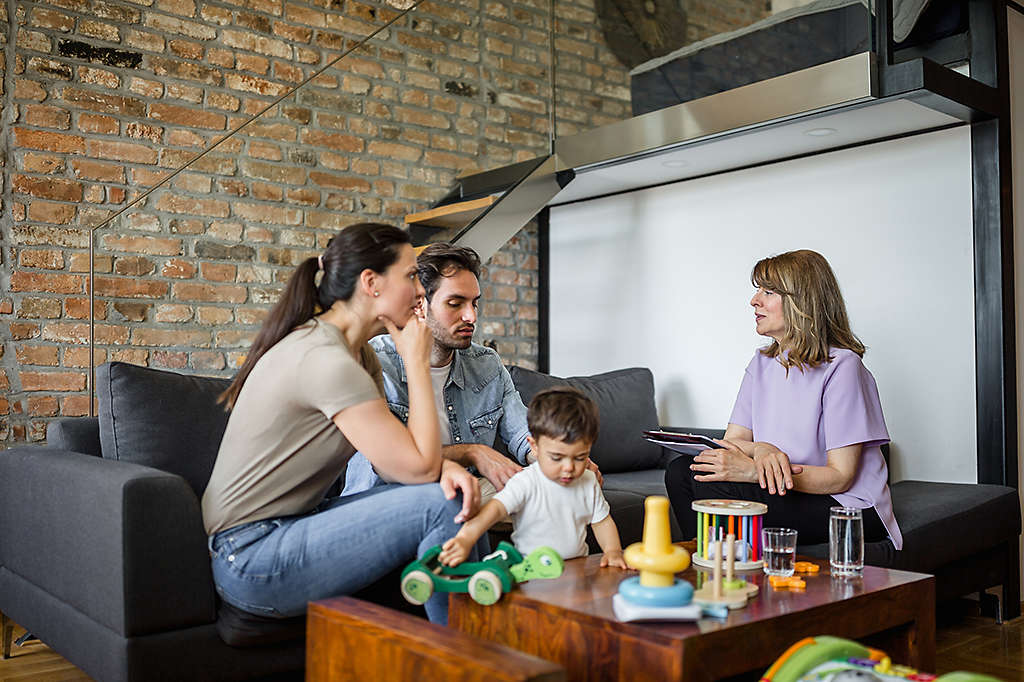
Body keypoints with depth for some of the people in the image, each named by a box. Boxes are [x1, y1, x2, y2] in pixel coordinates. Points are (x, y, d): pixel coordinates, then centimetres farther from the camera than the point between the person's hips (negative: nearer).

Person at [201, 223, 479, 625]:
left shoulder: (358, 355, 8)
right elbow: (418, 467, -21)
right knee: (441, 506, -18)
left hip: (288, 528, 9)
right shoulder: (326, 359, -23)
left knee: (456, 493, -2)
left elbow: (398, 457, 5)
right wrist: (417, 362, -13)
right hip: (251, 559, -9)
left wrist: (444, 465, -16)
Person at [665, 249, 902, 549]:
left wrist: (752, 471, -28)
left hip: (848, 505, -6)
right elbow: (732, 440, 4)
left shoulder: (841, 365, -14)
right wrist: (761, 449, -21)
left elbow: (840, 477, -17)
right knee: (681, 470, -16)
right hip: (780, 489, 7)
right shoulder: (762, 362, 10)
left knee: (715, 487, -27)